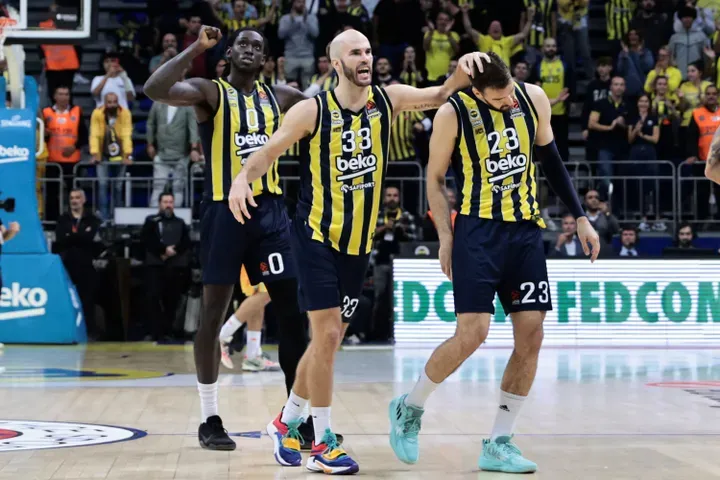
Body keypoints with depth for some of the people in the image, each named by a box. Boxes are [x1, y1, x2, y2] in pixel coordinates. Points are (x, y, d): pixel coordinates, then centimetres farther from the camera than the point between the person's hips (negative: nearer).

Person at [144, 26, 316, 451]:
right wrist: (196, 49, -23)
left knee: (294, 311, 3)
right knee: (214, 313, 1)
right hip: (225, 210, -4)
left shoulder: (280, 97, 11)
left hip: (271, 210, 5)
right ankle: (210, 419, 11)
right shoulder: (210, 92, -4)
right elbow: (154, 90, -21)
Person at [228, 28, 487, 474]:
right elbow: (269, 151, -12)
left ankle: (287, 422, 32)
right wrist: (243, 177, -32)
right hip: (316, 236, -5)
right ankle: (323, 444, 1)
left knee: (329, 340, 12)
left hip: (359, 242, 5)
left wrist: (463, 70, -22)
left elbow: (439, 95, -1)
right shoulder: (312, 111, -11)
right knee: (327, 336, -10)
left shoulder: (387, 99, 1)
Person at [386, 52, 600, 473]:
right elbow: (436, 178, 0)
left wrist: (580, 217, 12)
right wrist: (446, 238, -7)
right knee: (472, 334, -13)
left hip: (526, 231, 5)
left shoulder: (534, 98, 1)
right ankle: (410, 408, 11)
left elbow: (551, 158, 13)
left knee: (531, 335, -1)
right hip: (478, 231, -5)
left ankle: (499, 444, 9)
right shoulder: (453, 113, -10)